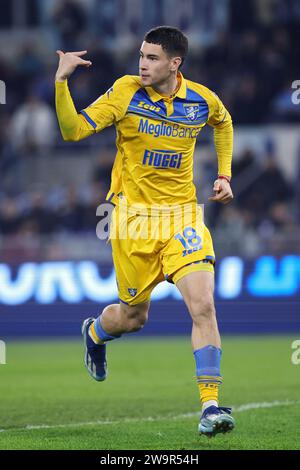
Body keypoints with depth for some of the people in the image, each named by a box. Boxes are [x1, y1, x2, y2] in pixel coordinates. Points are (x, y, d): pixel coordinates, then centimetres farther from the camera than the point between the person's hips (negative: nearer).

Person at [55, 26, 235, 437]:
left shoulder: (203, 100, -3)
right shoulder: (126, 92, -10)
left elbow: (224, 123, 22)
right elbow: (73, 130, -13)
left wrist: (224, 175, 13)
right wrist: (61, 81, -25)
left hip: (183, 214, 1)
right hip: (134, 216, -1)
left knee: (203, 307, -16)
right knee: (133, 317, 10)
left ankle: (211, 405, -12)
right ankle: (94, 332, 47)